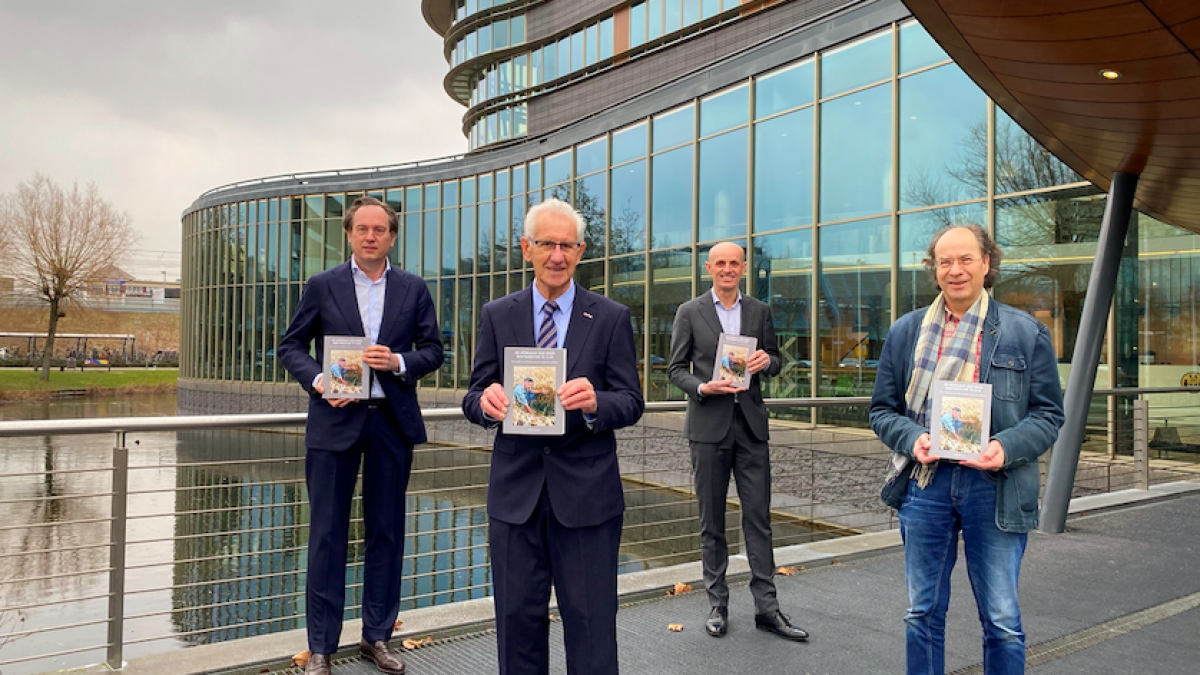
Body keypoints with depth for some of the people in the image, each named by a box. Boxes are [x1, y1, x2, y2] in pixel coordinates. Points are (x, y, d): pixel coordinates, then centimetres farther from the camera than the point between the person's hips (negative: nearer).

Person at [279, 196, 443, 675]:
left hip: (393, 422, 2)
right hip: (335, 419, -1)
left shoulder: (413, 289, 7)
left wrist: (398, 361, -13)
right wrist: (317, 381, -13)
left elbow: (432, 349, 6)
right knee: (327, 534, 3)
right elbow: (291, 345, 5)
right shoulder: (322, 286, 4)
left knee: (386, 532, 9)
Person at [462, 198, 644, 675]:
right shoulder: (497, 316, 6)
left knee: (590, 625, 6)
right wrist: (486, 401, -20)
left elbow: (631, 403, -3)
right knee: (517, 619, 12)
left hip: (586, 493, -2)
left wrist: (595, 403, -25)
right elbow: (474, 397, 4)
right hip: (515, 492, 2)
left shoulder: (612, 318, 1)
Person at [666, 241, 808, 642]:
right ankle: (717, 604, 18)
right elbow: (676, 368, 2)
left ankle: (766, 608, 11)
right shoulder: (690, 312, 3)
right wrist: (702, 388, -16)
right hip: (709, 425, -2)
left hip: (751, 424, 2)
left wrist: (767, 360, -9)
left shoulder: (759, 311, 11)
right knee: (711, 521, 6)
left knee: (758, 517, 2)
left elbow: (776, 363, 14)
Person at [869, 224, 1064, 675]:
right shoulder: (906, 332, 8)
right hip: (924, 484, 2)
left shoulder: (1027, 332, 3)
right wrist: (912, 438, -12)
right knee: (923, 614, 13)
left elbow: (1048, 414, 3)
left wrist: (1006, 448, -16)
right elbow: (882, 409, 9)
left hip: (995, 488, -1)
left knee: (1002, 621, 7)